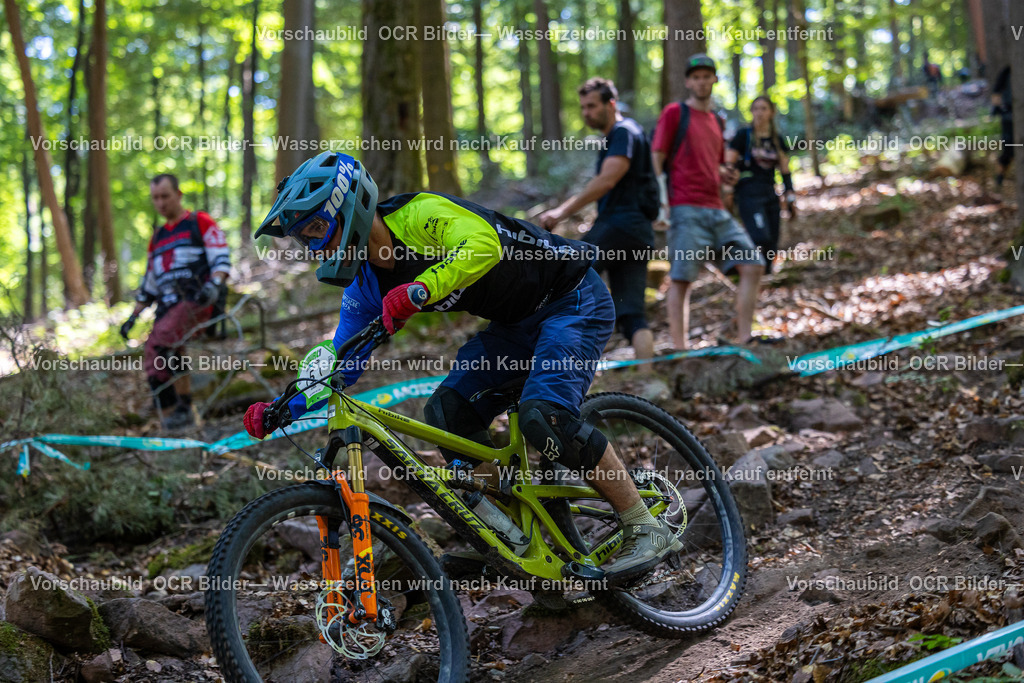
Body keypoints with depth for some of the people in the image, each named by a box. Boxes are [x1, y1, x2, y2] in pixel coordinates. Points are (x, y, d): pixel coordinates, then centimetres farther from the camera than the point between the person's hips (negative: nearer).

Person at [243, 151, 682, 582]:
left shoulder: (418, 216, -24)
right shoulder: (367, 285, 1)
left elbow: (483, 245, -43)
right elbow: (339, 366, 4)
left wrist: (416, 291, -55)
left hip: (575, 301, -9)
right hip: (518, 322, 9)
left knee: (543, 415, -28)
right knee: (447, 414, -7)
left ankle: (647, 529, -17)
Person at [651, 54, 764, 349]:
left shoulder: (716, 121, 21)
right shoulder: (675, 113, 2)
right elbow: (657, 160, -3)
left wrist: (725, 175, 10)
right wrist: (661, 199, -16)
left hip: (716, 210, 7)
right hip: (686, 210, -7)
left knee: (753, 266, 0)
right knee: (682, 278, -11)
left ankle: (743, 340, 3)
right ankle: (680, 349, -11)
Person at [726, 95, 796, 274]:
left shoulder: (777, 140, 14)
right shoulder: (743, 136, 1)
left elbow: (785, 171, 16)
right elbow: (728, 165, -2)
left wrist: (790, 199, 8)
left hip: (770, 193, 5)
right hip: (749, 193, -5)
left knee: (772, 245, 0)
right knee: (761, 239, -23)